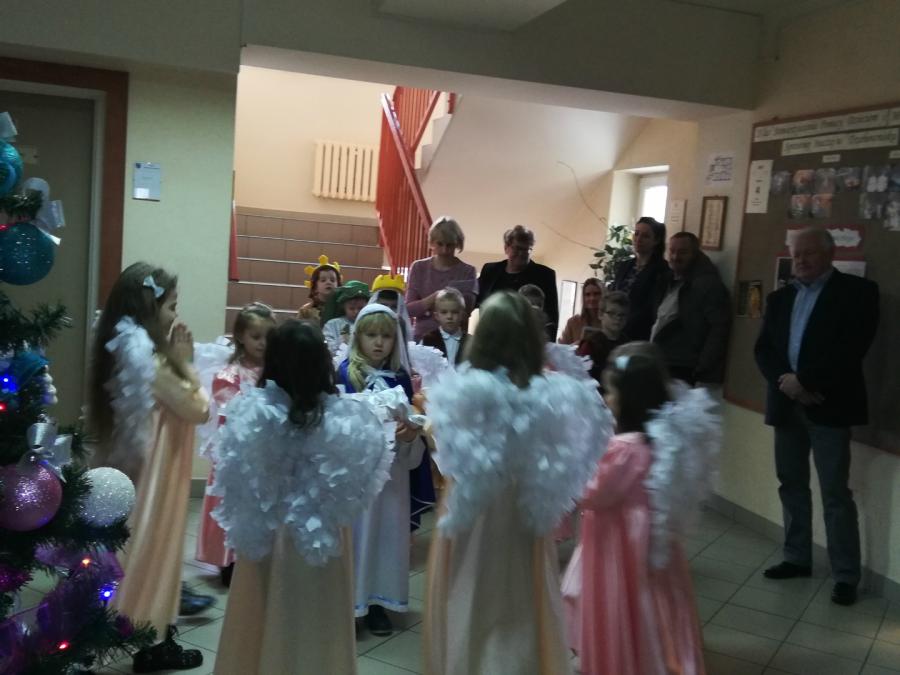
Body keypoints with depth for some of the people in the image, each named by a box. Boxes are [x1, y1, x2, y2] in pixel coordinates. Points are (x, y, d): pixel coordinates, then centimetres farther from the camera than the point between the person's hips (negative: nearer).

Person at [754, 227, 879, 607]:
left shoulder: (857, 291, -2)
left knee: (835, 493, -3)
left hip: (828, 405, -6)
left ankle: (846, 575, 6)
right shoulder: (779, 298, 14)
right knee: (791, 486, 13)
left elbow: (852, 348, -14)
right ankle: (797, 558, 25)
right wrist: (785, 382, -11)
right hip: (787, 404, 6)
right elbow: (763, 349, 7)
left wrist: (805, 381, -17)